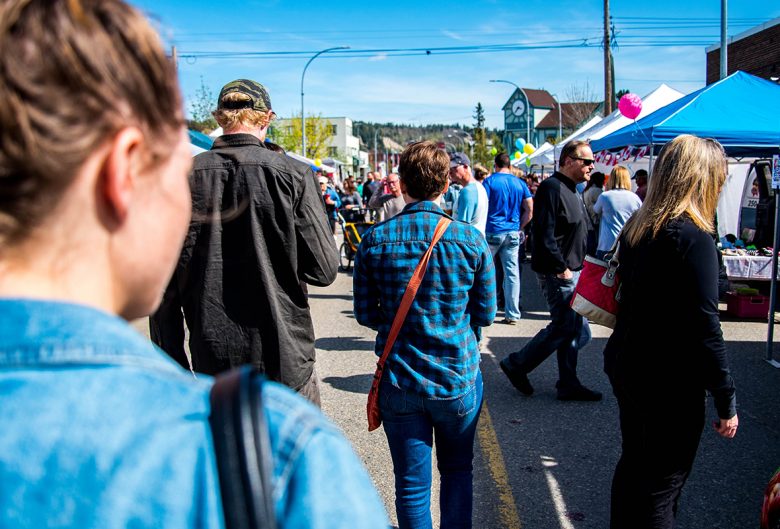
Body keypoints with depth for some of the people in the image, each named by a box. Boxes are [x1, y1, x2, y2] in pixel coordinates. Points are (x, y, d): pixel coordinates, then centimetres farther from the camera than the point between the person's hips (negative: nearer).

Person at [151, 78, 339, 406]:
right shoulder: (293, 174, -10)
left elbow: (165, 283, -1)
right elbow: (324, 270, -9)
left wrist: (173, 367, 9)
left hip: (212, 363, 3)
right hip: (284, 360, -2)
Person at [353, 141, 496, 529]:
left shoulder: (374, 240, -8)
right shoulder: (470, 240, -9)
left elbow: (365, 314, -1)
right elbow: (485, 314, -1)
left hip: (400, 382, 0)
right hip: (458, 380, 0)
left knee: (412, 484, 12)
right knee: (457, 471, 21)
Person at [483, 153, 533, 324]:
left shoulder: (489, 181, -4)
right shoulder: (520, 183, 7)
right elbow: (530, 209, 6)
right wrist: (519, 227, 15)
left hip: (492, 232, -3)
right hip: (513, 233, 3)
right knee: (512, 273, 4)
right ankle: (512, 315, 7)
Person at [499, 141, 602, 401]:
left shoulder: (571, 191, 17)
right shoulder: (552, 188, -16)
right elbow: (544, 234, -23)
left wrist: (578, 266, 16)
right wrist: (561, 268, -21)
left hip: (571, 271, 10)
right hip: (557, 272, -10)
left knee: (573, 328, 11)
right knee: (564, 327, -6)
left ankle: (568, 385, 20)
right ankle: (516, 364, 8)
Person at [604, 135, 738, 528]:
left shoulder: (637, 226, 6)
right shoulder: (693, 237, -19)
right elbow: (704, 327, -20)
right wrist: (726, 401, -13)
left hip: (626, 367, 8)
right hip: (670, 383, -8)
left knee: (632, 466, 22)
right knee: (661, 489, 3)